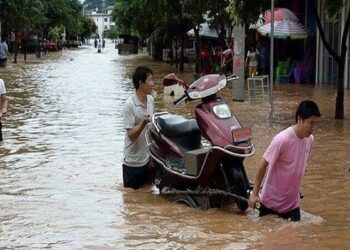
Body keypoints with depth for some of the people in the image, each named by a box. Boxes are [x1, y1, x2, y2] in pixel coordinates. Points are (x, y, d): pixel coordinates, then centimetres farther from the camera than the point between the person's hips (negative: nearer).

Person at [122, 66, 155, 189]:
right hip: (133, 162, -6)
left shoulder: (151, 100, 3)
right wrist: (144, 122, -35)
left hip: (147, 159, 6)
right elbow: (131, 135, -19)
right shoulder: (129, 105, -19)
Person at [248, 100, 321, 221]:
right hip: (271, 200, -6)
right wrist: (254, 193, -14)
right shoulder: (282, 140, -24)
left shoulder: (309, 140, -4)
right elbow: (263, 165, -17)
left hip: (293, 201, 6)